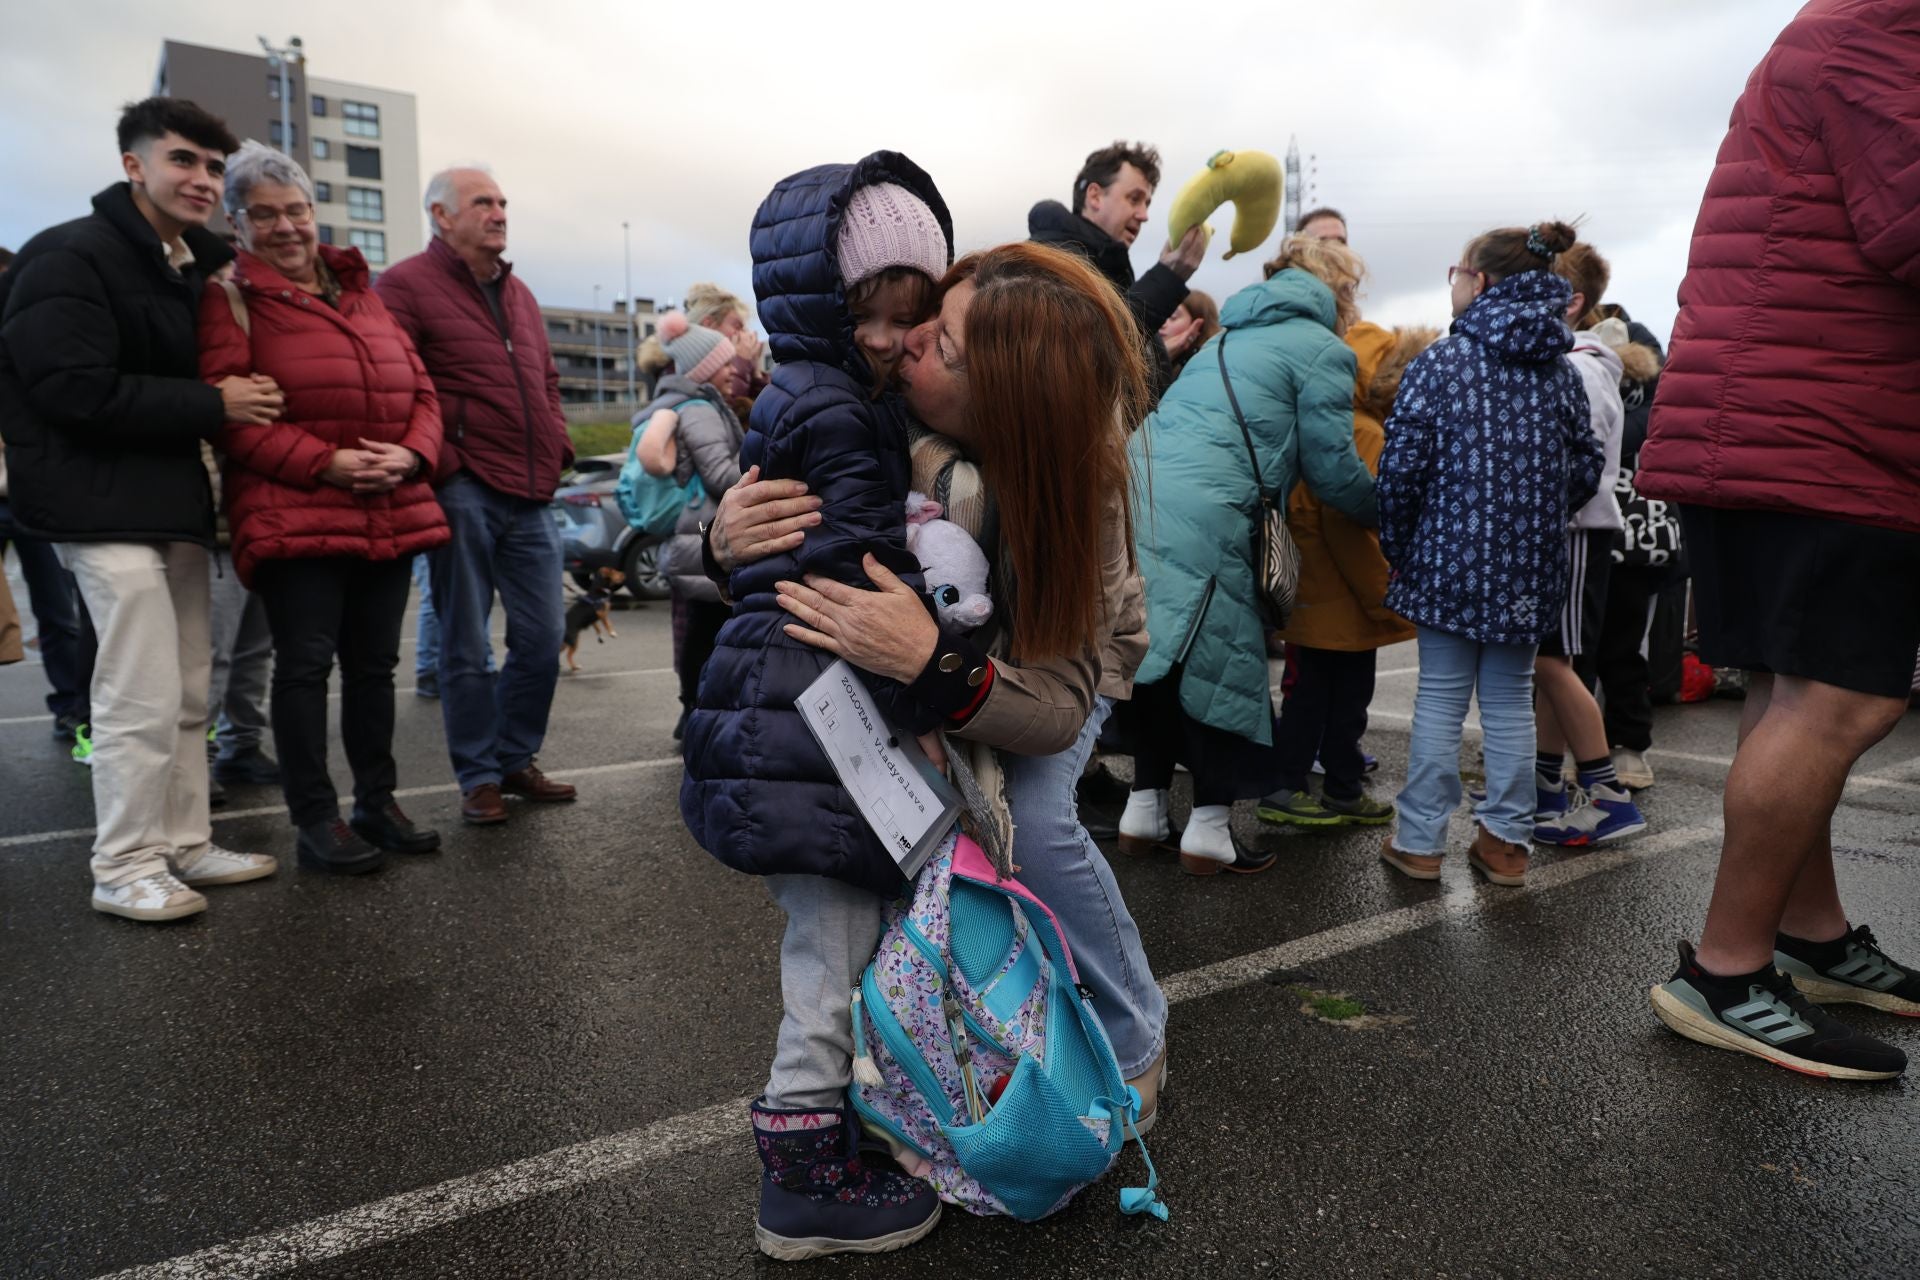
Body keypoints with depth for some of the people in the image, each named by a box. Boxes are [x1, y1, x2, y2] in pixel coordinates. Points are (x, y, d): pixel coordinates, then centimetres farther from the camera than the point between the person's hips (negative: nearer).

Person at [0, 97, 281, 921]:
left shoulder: (195, 266, 14)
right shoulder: (70, 258, -12)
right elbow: (76, 392, -20)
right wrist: (214, 406, -18)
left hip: (173, 499, 9)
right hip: (103, 506, -8)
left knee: (187, 692, 11)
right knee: (143, 698, -8)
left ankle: (184, 844, 22)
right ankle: (124, 869, 5)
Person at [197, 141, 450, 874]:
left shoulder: (362, 293, 18)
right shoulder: (230, 300, 1)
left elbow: (419, 390, 14)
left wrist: (412, 454, -6)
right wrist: (323, 463, -19)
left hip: (392, 516, 5)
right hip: (294, 519, -5)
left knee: (374, 663, 11)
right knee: (306, 663, -2)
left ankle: (377, 803, 23)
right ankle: (315, 821, 9)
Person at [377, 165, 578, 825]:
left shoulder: (517, 292, 20)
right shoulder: (406, 285, -2)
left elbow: (547, 380, 26)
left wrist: (557, 446, 12)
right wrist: (440, 464, -16)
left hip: (531, 493, 7)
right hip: (463, 493, -6)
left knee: (542, 633, 8)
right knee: (466, 645, 2)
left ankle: (517, 760, 23)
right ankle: (480, 778, 13)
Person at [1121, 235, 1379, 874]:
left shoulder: (1234, 337, 28)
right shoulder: (1322, 350, 3)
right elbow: (1333, 469, 1)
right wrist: (1386, 513, 19)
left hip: (1138, 493, 8)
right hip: (1200, 518, -8)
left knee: (1163, 655, 17)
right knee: (1224, 663, 4)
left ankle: (1144, 808, 23)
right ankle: (1209, 829, 10)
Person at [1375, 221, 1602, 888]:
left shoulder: (1441, 362, -7)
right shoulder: (1560, 370, 7)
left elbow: (1402, 465, -11)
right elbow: (1586, 466, 9)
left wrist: (1396, 544, 1)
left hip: (1452, 553, -3)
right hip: (1530, 564, 4)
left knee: (1440, 694, 4)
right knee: (1510, 698, 12)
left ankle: (1420, 840, 9)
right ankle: (1505, 840, 17)